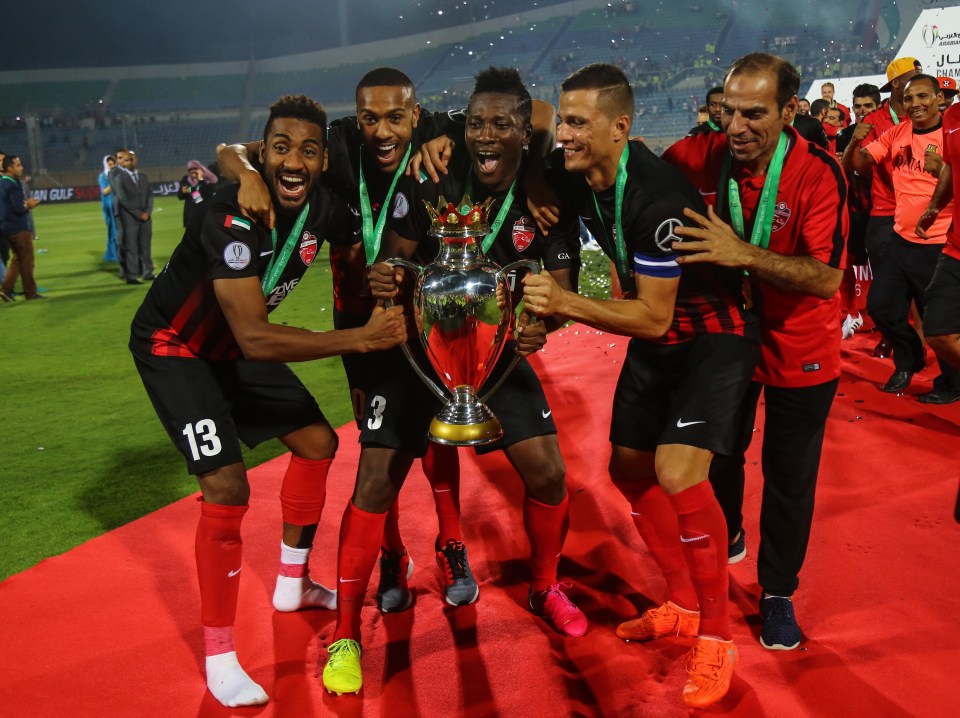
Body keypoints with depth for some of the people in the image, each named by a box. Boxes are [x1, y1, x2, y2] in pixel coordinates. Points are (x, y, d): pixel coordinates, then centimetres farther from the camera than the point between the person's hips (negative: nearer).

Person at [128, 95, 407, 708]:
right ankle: (219, 657, 0)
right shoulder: (234, 216, -34)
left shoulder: (320, 204, -13)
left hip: (235, 345, 8)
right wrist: (363, 338, -37)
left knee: (318, 442, 11)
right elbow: (256, 338, -39)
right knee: (227, 486, -18)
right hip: (175, 348, -8)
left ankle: (292, 584, 31)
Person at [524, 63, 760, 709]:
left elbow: (654, 316, -27)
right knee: (629, 467, 12)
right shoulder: (572, 173, -9)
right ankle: (682, 604, 31)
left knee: (678, 475, -22)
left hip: (713, 336, -8)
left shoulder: (658, 196, -30)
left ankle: (716, 639, 0)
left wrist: (567, 304, -33)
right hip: (656, 339, 8)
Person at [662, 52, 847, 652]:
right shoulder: (708, 157, -13)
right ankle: (725, 542, 47)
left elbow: (827, 277, -33)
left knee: (790, 476, 5)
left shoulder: (819, 173, -24)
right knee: (718, 455, 18)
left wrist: (744, 254, -44)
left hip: (800, 350, -3)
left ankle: (778, 593, 26)